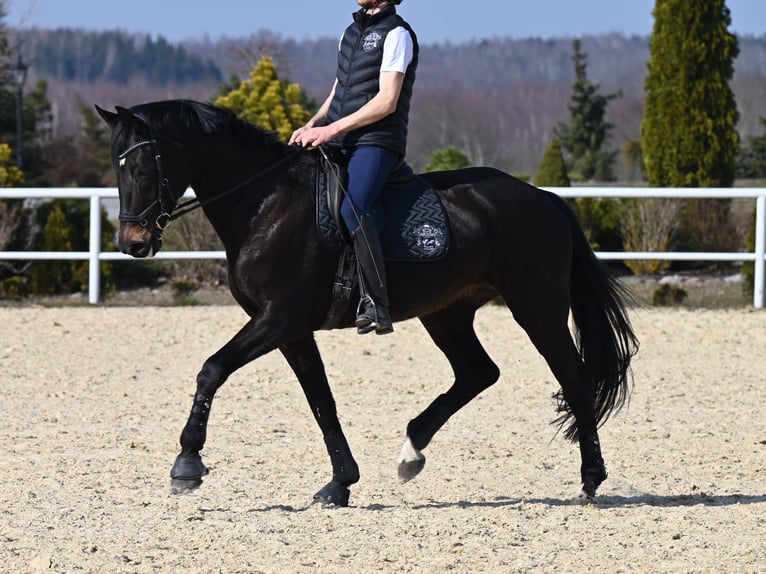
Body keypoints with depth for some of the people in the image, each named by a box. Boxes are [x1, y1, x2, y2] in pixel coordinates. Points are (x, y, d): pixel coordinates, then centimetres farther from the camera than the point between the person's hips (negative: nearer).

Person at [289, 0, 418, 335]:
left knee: (351, 208, -32)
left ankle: (375, 306, -36)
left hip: (375, 143, -9)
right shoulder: (351, 33, 21)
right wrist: (312, 126, 8)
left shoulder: (396, 34, -5)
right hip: (338, 145, 9)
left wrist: (331, 130, -17)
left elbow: (386, 102, -13)